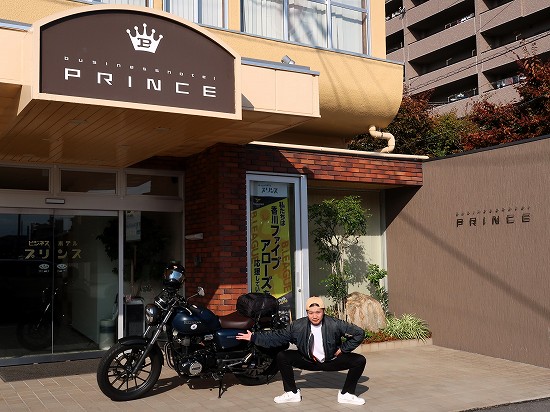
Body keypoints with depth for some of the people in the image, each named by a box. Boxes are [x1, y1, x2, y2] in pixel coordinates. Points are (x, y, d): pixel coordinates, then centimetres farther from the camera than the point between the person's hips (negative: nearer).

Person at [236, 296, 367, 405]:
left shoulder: (335, 324, -20)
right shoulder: (297, 326, -14)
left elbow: (359, 333, -12)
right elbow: (277, 337, -7)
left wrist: (343, 349, -12)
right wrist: (253, 337, -12)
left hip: (331, 360, -1)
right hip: (308, 360, 1)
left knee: (360, 360, -20)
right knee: (282, 357, -18)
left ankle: (346, 394, 1)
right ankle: (292, 393, 0)